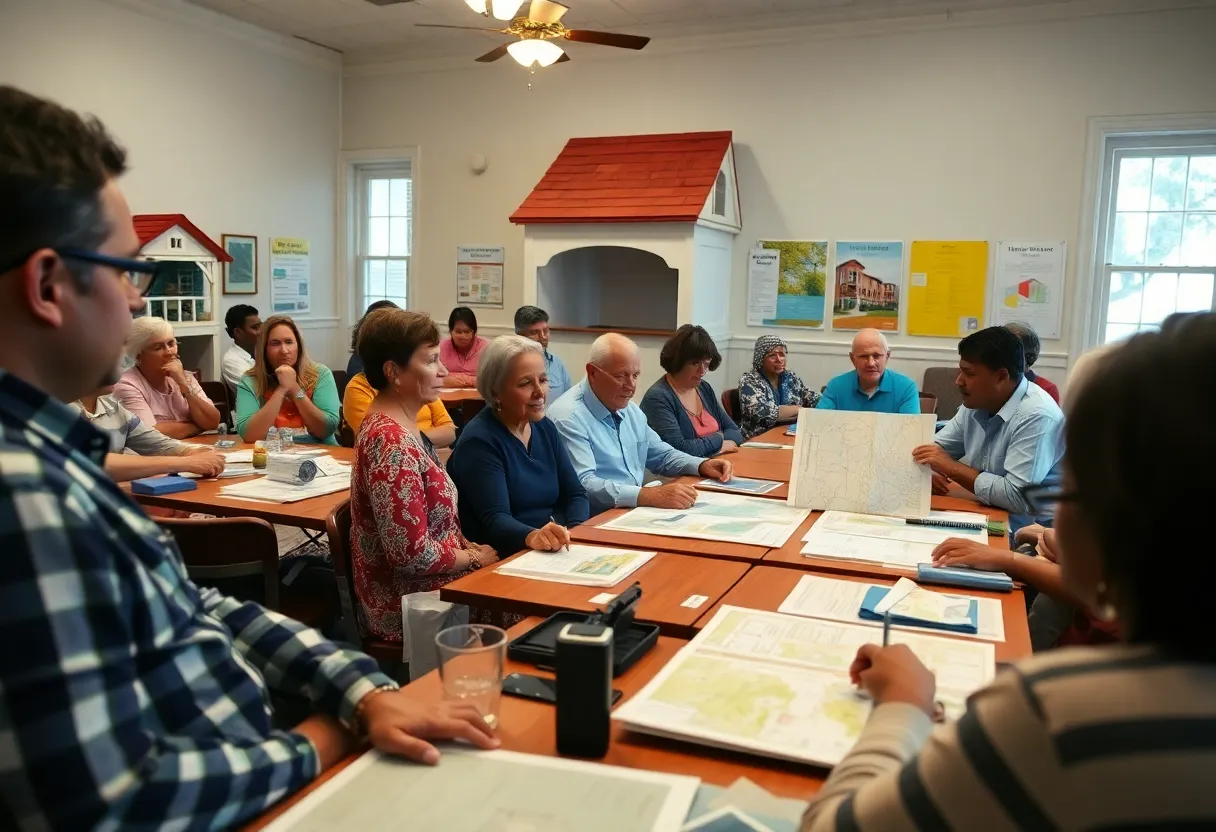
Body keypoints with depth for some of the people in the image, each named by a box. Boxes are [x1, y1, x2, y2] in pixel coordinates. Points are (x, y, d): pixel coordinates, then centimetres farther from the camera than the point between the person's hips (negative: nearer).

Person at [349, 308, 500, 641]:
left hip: (424, 587, 8)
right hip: (412, 606, -8)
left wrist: (466, 544, 1)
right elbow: (411, 554, -26)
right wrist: (474, 558, -12)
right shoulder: (392, 442, -25)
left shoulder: (399, 425, 5)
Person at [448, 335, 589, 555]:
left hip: (559, 553, 6)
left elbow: (575, 493, 8)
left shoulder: (545, 428, 10)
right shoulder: (479, 441, -11)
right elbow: (495, 520, -20)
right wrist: (532, 536, -39)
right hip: (505, 562, -6)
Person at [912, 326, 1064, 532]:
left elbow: (1017, 497, -27)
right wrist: (929, 471, -12)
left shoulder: (1037, 416, -21)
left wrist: (951, 468, -19)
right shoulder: (977, 403, 3)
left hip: (1026, 533, -7)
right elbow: (936, 448, 11)